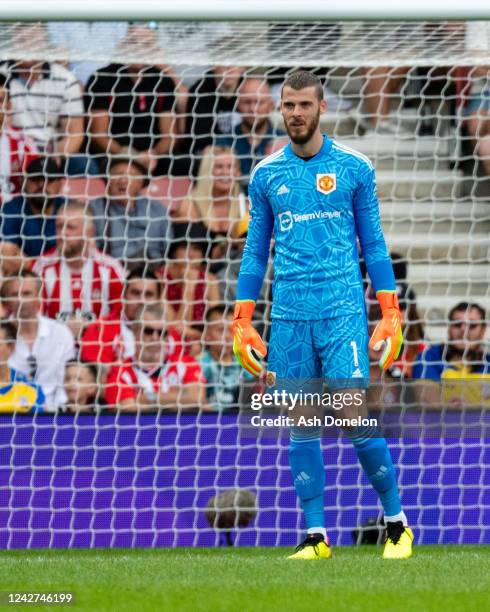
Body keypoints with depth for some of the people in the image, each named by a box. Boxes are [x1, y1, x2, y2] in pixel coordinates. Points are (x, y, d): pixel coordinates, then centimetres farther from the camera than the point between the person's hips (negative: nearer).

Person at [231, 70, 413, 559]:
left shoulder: (354, 168, 3)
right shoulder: (265, 175, 9)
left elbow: (373, 243, 6)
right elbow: (255, 251, 14)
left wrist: (390, 314, 0)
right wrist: (242, 321, 8)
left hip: (343, 311, -3)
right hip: (288, 316, 3)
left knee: (355, 417, -10)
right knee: (301, 426, 1)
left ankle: (396, 523, 3)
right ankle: (315, 535, 6)